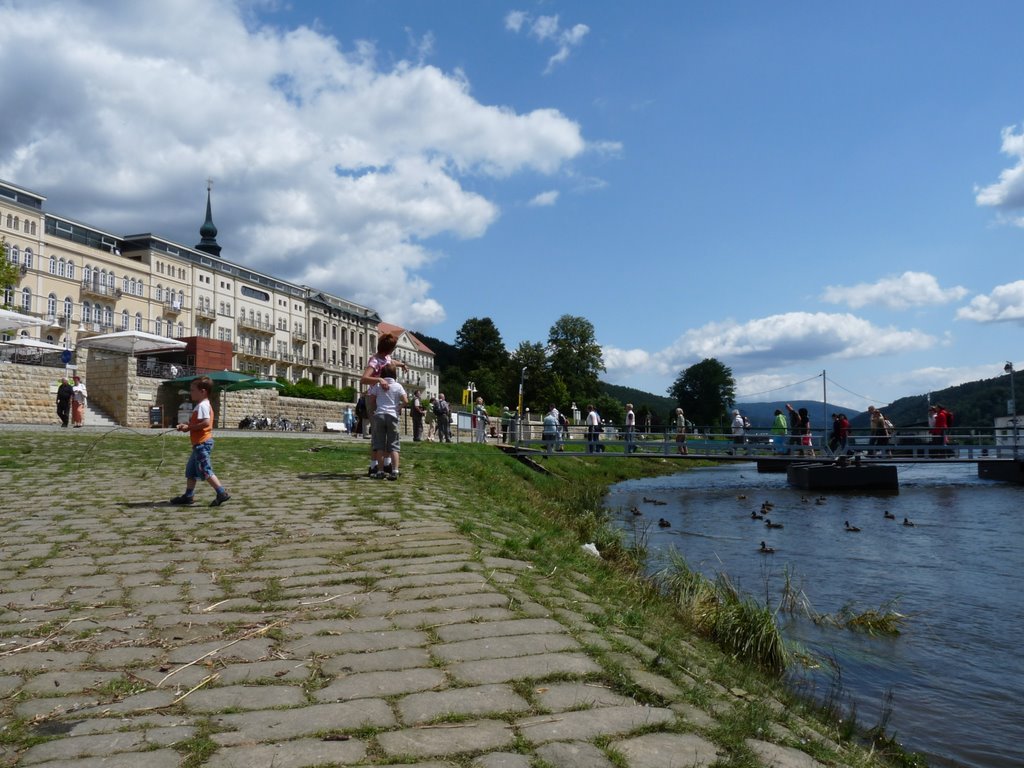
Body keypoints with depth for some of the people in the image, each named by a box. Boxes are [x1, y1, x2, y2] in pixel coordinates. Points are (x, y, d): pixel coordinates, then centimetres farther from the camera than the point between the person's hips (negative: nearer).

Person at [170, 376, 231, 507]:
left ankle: (222, 493, -11)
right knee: (191, 470, 18)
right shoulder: (203, 405, 17)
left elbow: (206, 422, -28)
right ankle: (188, 496, 25)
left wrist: (189, 427, -18)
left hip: (202, 443, -11)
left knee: (205, 470, -10)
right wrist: (185, 426, 9)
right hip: (200, 443, 11)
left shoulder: (202, 405, -15)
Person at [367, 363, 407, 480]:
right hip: (392, 415, -1)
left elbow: (372, 400, 7)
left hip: (379, 415, 1)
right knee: (393, 445, 1)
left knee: (379, 445, 6)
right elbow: (405, 400, -6)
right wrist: (399, 407, 13)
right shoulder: (398, 386, 2)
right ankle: (394, 471, -9)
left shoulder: (377, 385, 6)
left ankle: (380, 471, 4)